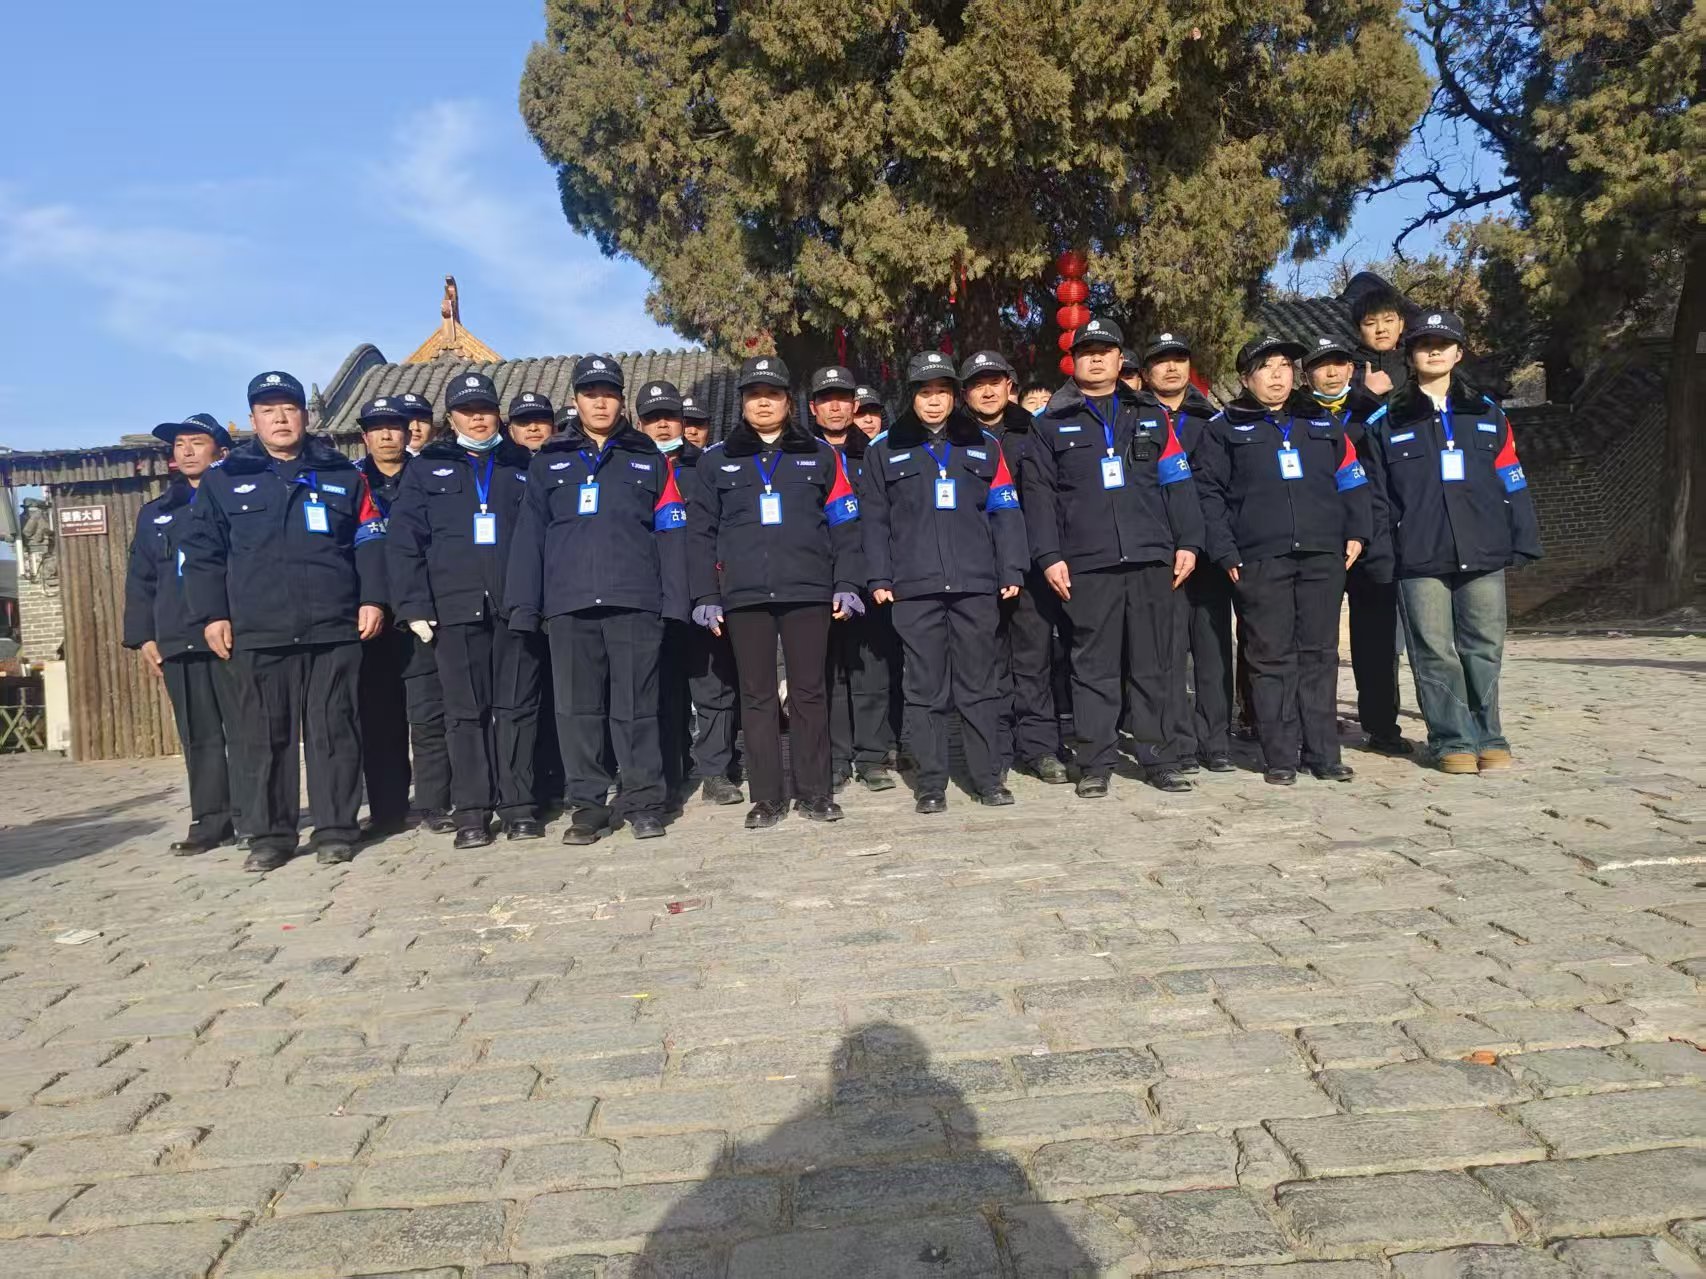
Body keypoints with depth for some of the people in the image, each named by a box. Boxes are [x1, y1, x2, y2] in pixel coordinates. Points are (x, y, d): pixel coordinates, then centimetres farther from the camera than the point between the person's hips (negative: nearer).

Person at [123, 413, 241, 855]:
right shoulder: (154, 514, 20)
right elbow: (140, 581, 19)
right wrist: (143, 637, 9)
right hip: (177, 641, 5)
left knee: (245, 731, -4)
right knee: (199, 737, 6)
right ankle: (211, 821, 11)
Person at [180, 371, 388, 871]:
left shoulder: (342, 474, 12)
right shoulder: (223, 480, 12)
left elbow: (369, 543, 9)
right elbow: (203, 554, 11)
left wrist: (373, 599, -2)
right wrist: (211, 615, 2)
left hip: (334, 627, 0)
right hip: (258, 633, 1)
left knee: (335, 731, 1)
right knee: (264, 736, 4)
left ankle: (336, 830, 9)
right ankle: (270, 835, 13)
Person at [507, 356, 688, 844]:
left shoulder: (649, 459, 12)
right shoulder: (549, 463, 15)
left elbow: (670, 534, 6)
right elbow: (529, 537, 11)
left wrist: (675, 600, -3)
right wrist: (523, 605, 2)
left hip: (635, 601, -2)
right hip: (569, 604, 2)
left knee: (636, 707, 0)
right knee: (577, 708, 4)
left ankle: (643, 802, 9)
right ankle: (588, 804, 12)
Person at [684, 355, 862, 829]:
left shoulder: (819, 453, 10)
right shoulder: (716, 460, 11)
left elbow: (844, 523, 7)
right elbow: (700, 532, 9)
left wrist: (846, 583, -2)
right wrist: (705, 596, 2)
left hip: (808, 591, 0)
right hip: (743, 595, 1)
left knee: (809, 691, 4)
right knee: (757, 695, 5)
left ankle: (814, 790, 14)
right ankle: (766, 797, 12)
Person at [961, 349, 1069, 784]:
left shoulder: (1031, 434, 11)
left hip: (1030, 563, 1)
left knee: (1035, 656, 2)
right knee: (989, 661, 2)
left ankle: (1039, 746, 9)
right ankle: (995, 751, 10)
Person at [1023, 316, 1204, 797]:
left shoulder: (1150, 417, 16)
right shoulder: (1052, 424, 10)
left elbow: (1178, 484, 11)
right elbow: (1039, 494, 5)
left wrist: (1187, 541, 1)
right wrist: (1049, 556, -4)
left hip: (1154, 559, 2)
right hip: (1087, 565, -1)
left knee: (1159, 664, 4)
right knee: (1094, 667, 2)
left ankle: (1162, 758, 13)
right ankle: (1095, 764, 10)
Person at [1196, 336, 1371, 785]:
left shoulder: (1323, 423, 17)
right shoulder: (1225, 430, 8)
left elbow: (1351, 481, 18)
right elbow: (1210, 494, 2)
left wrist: (1357, 532, 6)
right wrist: (1225, 552, -6)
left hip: (1323, 555, 3)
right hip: (1260, 560, -3)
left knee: (1320, 654, 5)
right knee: (1272, 657, -2)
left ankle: (1323, 752, 12)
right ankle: (1279, 757, 4)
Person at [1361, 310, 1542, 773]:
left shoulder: (1487, 413, 12)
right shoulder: (1386, 422, 7)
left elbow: (1512, 483, 11)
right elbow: (1376, 496, 6)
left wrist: (1523, 542, 6)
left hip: (1483, 556, 2)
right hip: (1419, 561, -1)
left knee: (1484, 650, 5)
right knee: (1435, 654, 0)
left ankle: (1488, 737, 19)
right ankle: (1453, 741, 11)